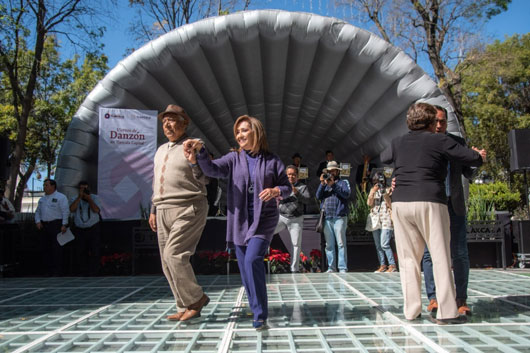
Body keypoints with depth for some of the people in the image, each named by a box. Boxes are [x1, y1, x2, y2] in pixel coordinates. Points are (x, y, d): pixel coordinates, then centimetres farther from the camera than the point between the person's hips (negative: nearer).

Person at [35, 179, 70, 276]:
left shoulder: (61, 197, -2)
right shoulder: (42, 199, 20)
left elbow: (65, 212, -8)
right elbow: (37, 212, 23)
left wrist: (64, 225, -15)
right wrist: (38, 221, 5)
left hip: (56, 225, -7)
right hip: (44, 226, 7)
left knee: (56, 249, -8)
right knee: (45, 248, 6)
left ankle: (57, 271, -4)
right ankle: (48, 270, 14)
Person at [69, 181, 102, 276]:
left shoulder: (94, 198, 5)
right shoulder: (74, 199, 9)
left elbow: (96, 210, -10)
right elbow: (72, 209, -11)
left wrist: (88, 198, -13)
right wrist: (79, 197, -13)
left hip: (93, 229, -2)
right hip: (79, 230, 2)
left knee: (94, 253, -5)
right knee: (80, 253, 4)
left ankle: (93, 274, 0)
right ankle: (83, 273, 15)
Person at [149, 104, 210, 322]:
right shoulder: (161, 150, 20)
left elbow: (202, 180, -12)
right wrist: (153, 210, 22)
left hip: (188, 209, -8)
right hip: (164, 211, 8)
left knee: (174, 255, -17)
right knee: (167, 263, 6)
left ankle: (195, 299, 1)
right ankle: (187, 308, 15)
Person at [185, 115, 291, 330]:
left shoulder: (272, 161, 3)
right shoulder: (233, 159, 5)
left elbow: (287, 188, 7)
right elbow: (211, 169, -12)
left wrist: (275, 191, -15)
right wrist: (200, 151, -30)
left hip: (264, 219, -3)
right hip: (240, 221, 3)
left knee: (253, 259, -22)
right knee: (244, 267, 8)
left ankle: (260, 316, -13)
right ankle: (257, 309, 29)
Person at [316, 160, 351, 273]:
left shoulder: (343, 182, 12)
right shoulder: (325, 183, 22)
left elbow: (346, 194, -7)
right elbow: (318, 196, 8)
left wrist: (333, 184, -12)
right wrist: (322, 184, -4)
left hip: (339, 217, -4)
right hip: (327, 218, 4)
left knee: (341, 243, -9)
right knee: (329, 245, 3)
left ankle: (343, 268, -9)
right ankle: (331, 267, 8)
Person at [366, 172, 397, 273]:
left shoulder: (388, 190, 5)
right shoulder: (372, 191, 16)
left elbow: (391, 205, -2)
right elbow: (369, 203, 1)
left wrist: (385, 194, -13)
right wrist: (373, 192, -10)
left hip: (386, 220, -5)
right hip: (375, 220, 5)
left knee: (384, 244, -15)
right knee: (378, 245, 5)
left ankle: (392, 266, -11)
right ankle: (382, 265, 11)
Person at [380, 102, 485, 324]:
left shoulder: (398, 143, 13)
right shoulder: (439, 141, 2)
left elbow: (383, 158, 33)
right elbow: (473, 158, 4)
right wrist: (479, 156, 27)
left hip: (400, 204, 4)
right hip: (429, 203, -4)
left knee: (408, 258, 9)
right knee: (441, 257, 3)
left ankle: (411, 311, 11)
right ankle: (446, 312, 4)